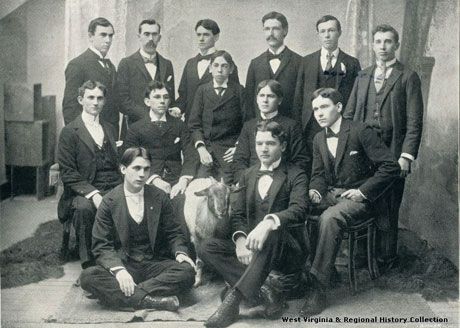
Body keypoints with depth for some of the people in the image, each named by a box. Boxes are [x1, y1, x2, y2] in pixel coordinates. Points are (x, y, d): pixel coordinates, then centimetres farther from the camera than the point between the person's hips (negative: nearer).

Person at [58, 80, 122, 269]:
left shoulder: (110, 130, 22)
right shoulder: (69, 132, 4)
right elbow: (68, 173, -4)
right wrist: (93, 193, -19)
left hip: (114, 189, 4)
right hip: (84, 192, -4)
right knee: (84, 208, -38)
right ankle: (88, 263, -23)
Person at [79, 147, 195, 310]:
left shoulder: (159, 197, 6)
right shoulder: (109, 202, 0)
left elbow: (174, 233, 12)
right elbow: (101, 246, -4)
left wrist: (180, 252, -12)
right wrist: (118, 270, -23)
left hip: (154, 265, 1)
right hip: (123, 265, -1)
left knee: (187, 271, -28)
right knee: (88, 277, -28)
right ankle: (148, 299, -36)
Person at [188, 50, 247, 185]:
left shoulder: (239, 91, 5)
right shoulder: (202, 90, 12)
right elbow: (194, 123, 7)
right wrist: (200, 147, -6)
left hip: (229, 152, -2)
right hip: (205, 150, 2)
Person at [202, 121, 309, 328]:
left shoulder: (295, 176, 2)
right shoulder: (248, 175, 16)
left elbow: (298, 210, -18)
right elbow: (237, 214, 7)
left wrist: (268, 222, -38)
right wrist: (241, 240, -16)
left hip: (285, 252, -5)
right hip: (251, 249, 5)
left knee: (275, 229, -37)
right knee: (208, 248, -17)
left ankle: (235, 296, -37)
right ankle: (263, 289, -24)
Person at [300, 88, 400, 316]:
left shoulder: (360, 132, -9)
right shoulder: (319, 139, 11)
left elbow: (390, 167, -12)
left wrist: (363, 191, -15)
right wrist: (314, 190, -5)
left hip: (357, 197, -6)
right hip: (330, 194, 7)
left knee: (329, 218, -35)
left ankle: (318, 290, -31)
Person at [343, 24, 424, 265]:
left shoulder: (408, 77, 2)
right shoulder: (362, 77, 16)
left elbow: (415, 122, -3)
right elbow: (348, 114, 16)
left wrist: (406, 155, -12)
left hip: (392, 153, -3)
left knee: (388, 207, 2)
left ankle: (386, 258, 16)